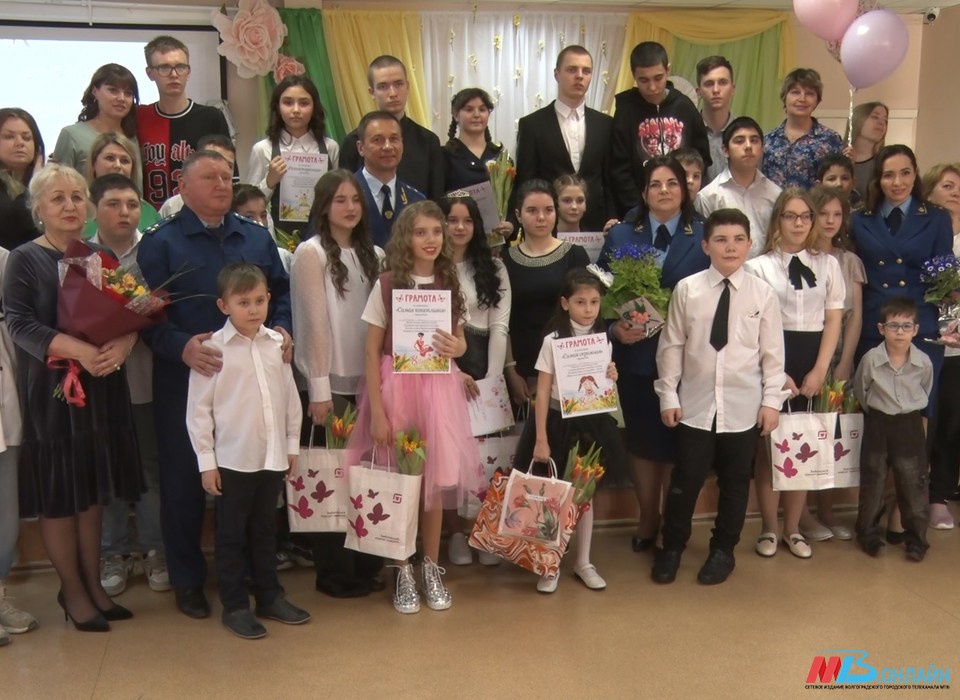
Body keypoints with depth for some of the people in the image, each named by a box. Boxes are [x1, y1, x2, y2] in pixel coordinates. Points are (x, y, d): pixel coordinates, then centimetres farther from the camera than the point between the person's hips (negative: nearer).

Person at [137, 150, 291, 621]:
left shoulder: (257, 238, 13)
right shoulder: (160, 243, -1)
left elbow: (281, 293, 14)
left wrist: (282, 328, -6)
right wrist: (182, 346, -25)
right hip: (185, 381, -3)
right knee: (184, 481, 6)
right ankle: (187, 580, 21)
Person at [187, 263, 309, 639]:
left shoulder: (276, 343, 2)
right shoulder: (213, 349, -10)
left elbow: (290, 397, 9)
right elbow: (198, 409, -8)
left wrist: (292, 444, 11)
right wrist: (206, 461, -7)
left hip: (272, 457, 4)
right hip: (232, 460, -4)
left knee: (266, 530, 17)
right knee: (231, 534, 8)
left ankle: (269, 597, 30)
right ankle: (234, 605, 20)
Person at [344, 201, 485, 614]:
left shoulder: (450, 285, 7)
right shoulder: (387, 285, -5)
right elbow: (372, 351, -4)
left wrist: (456, 348, -9)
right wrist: (377, 410, -9)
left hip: (439, 390, 3)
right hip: (397, 389, -3)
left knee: (436, 479, 7)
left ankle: (431, 569, 22)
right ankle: (403, 571, 17)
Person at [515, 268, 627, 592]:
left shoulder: (602, 339, 2)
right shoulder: (553, 340, -11)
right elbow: (542, 392, -11)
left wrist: (611, 378, -9)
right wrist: (541, 439, -15)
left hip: (591, 423, 4)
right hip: (559, 422, -4)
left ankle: (583, 563, 26)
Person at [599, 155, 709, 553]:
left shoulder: (704, 237, 0)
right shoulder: (620, 235, 6)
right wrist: (614, 327, -13)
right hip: (635, 354, 2)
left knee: (676, 440, 8)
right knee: (641, 438, 12)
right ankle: (647, 519, 29)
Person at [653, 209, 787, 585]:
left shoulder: (763, 293, -3)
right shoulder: (687, 289, -5)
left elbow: (772, 352, 1)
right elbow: (671, 346, -1)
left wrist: (771, 400, -1)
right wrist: (668, 395, -1)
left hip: (744, 406, 1)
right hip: (696, 404, -1)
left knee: (735, 481, 13)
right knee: (685, 478, 6)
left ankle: (723, 550, 32)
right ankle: (671, 547, 27)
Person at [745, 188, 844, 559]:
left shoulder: (828, 265, 8)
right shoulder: (759, 267, -1)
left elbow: (833, 320, 4)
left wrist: (819, 370, -5)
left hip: (812, 364, 3)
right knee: (769, 446, 3)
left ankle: (793, 529, 19)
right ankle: (768, 529, 16)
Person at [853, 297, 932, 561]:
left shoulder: (924, 362, -10)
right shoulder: (871, 358, -14)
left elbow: (924, 393, 8)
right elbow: (860, 391, 2)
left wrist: (910, 412, 10)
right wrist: (876, 413, 9)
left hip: (910, 426, 1)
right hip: (878, 425, -1)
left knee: (913, 484, 5)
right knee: (872, 482, 9)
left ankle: (916, 539, 17)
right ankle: (868, 534, 23)